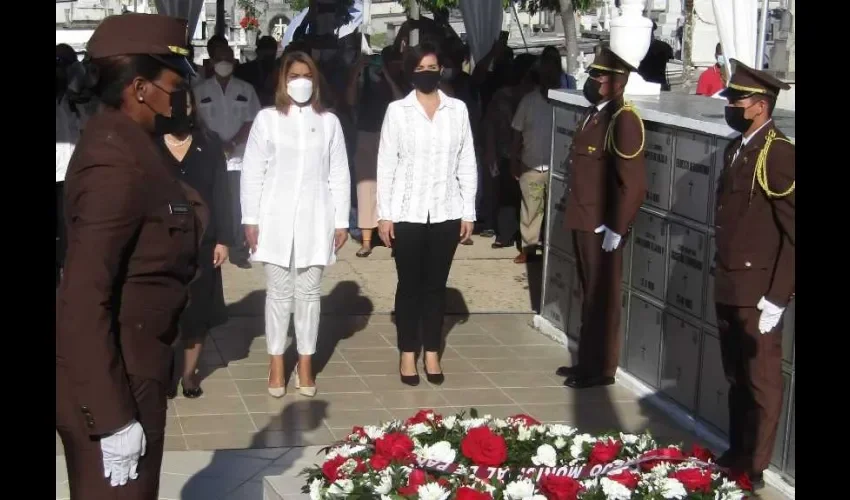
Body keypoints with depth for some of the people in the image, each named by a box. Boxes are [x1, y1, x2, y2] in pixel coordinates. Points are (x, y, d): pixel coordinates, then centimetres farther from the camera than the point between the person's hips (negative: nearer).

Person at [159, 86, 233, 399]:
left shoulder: (209, 144, 3)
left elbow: (221, 194, 3)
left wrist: (223, 239, -2)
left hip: (200, 242, 2)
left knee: (198, 310, 8)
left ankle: (189, 373, 22)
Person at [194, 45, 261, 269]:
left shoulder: (246, 90, 6)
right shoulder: (200, 90, 6)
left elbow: (252, 122, 1)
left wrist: (232, 143, -12)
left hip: (238, 156, 0)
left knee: (237, 205, 0)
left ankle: (237, 249, 7)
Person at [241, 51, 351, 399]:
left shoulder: (329, 122, 5)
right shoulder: (267, 119, 0)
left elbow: (339, 175, 7)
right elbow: (252, 172, 0)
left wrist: (342, 221, 4)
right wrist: (250, 219, -4)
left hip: (315, 219, 1)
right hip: (276, 218, -1)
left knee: (309, 292, 6)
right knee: (278, 292, 4)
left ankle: (305, 363, 16)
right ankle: (276, 363, 13)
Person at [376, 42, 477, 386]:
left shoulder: (458, 109, 4)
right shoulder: (397, 110, -1)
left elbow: (467, 165, 6)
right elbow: (386, 165, -1)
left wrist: (469, 212, 2)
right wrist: (383, 214, -5)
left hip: (446, 213, 1)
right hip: (407, 213, -1)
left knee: (436, 284, 8)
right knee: (409, 284, 6)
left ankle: (432, 353, 18)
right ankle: (408, 354, 15)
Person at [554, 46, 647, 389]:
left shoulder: (624, 119, -16)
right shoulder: (592, 114, 12)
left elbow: (634, 183, -20)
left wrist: (615, 228, -19)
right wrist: (576, 216, 15)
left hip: (603, 227, -9)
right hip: (582, 222, 9)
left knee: (602, 297, 2)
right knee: (589, 294, 17)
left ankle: (601, 368, 13)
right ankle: (587, 361, 28)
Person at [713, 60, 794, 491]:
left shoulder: (779, 154, -16)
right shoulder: (735, 149, 11)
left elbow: (793, 233, -17)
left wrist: (777, 297, -18)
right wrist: (721, 278, 15)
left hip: (758, 292, -8)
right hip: (729, 287, 8)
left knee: (761, 381, 4)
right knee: (736, 377, 18)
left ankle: (753, 469, 15)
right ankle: (736, 453, 31)